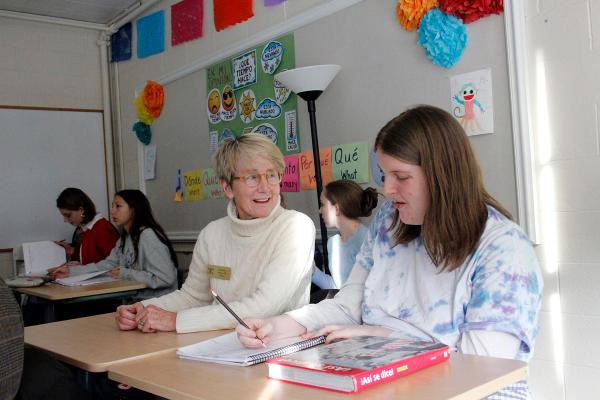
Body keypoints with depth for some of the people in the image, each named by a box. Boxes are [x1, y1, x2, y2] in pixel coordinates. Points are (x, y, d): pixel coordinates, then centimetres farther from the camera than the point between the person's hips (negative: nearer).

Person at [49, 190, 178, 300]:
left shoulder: (148, 236, -17)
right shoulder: (124, 238, 14)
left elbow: (166, 278, -23)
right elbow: (108, 264, 10)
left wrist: (126, 274, -17)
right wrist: (70, 270, 2)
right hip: (136, 301, 8)